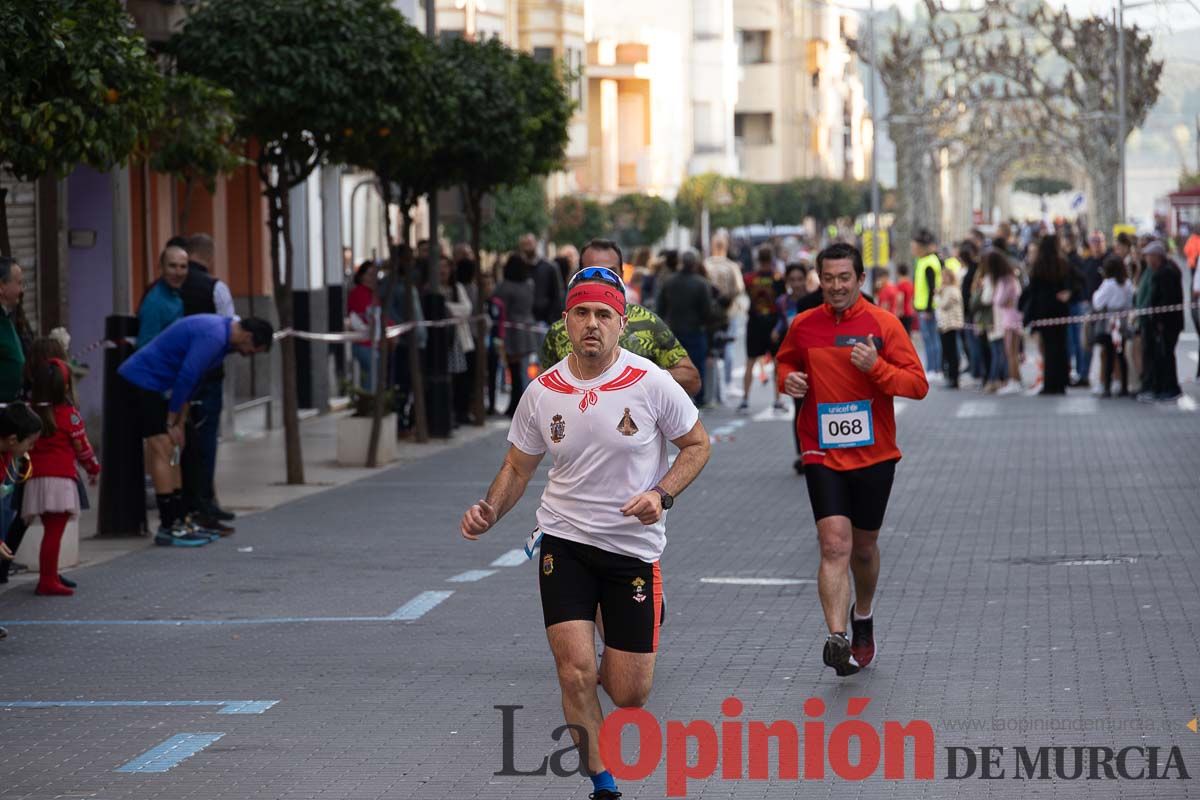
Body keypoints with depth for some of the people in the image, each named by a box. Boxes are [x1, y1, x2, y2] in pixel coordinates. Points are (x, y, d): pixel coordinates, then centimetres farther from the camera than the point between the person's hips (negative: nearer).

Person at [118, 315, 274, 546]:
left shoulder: (220, 331, 11)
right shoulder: (213, 337, -22)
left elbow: (190, 379, 15)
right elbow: (186, 378, -22)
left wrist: (178, 422, 10)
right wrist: (172, 423, -12)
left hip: (157, 385, 10)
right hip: (141, 380, -10)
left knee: (172, 453, 9)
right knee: (162, 450, -12)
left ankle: (179, 521, 11)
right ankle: (169, 527, -13)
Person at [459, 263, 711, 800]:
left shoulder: (651, 383, -11)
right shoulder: (543, 392, -3)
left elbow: (697, 444, 1)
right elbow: (518, 466, 10)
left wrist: (662, 494, -16)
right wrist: (489, 512, -8)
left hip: (634, 548, -1)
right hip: (564, 539, 1)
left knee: (628, 695, 2)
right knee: (575, 671, -15)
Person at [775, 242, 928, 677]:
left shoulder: (883, 324, -5)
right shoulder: (803, 326, 2)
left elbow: (918, 384, -7)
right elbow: (785, 362, 21)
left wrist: (876, 367, -23)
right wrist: (787, 379, -2)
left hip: (873, 454, 0)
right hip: (822, 454, 0)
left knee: (864, 547, 15)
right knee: (834, 544, -16)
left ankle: (863, 616, 42)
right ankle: (837, 639, -25)